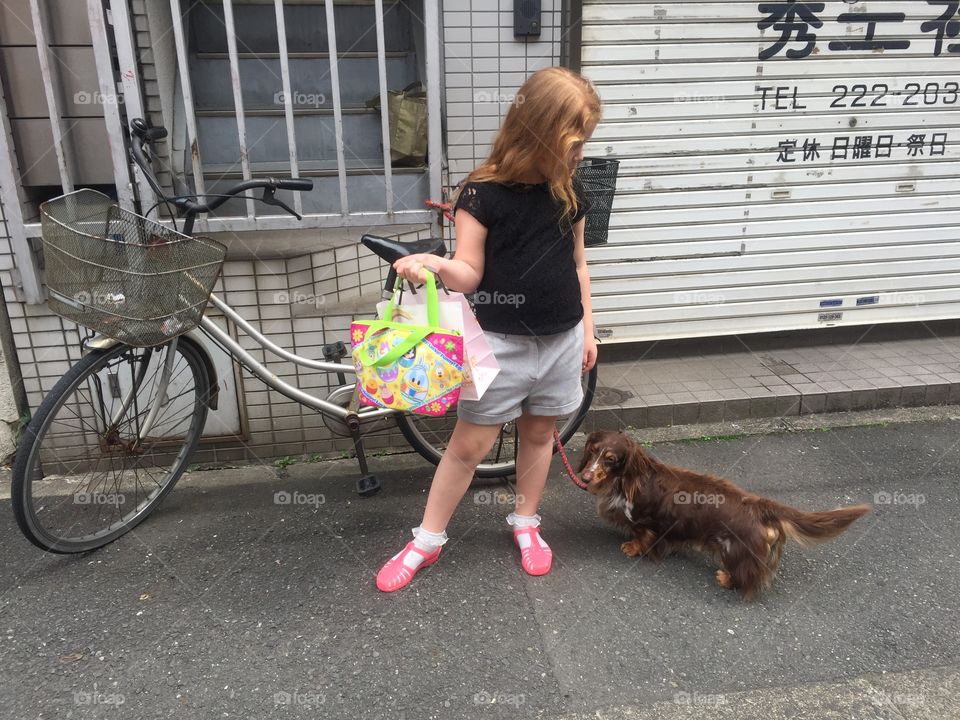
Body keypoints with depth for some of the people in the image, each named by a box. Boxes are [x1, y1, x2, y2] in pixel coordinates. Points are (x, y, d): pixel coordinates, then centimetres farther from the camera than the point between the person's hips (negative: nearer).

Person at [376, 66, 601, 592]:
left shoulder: (569, 192, 3)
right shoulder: (483, 194, -12)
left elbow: (577, 263, 11)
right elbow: (470, 273, -12)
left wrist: (586, 329, 13)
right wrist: (435, 263, -34)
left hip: (562, 339, 4)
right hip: (501, 342, -4)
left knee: (539, 433, 16)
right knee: (470, 444, 3)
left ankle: (525, 523, 37)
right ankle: (427, 540, 20)